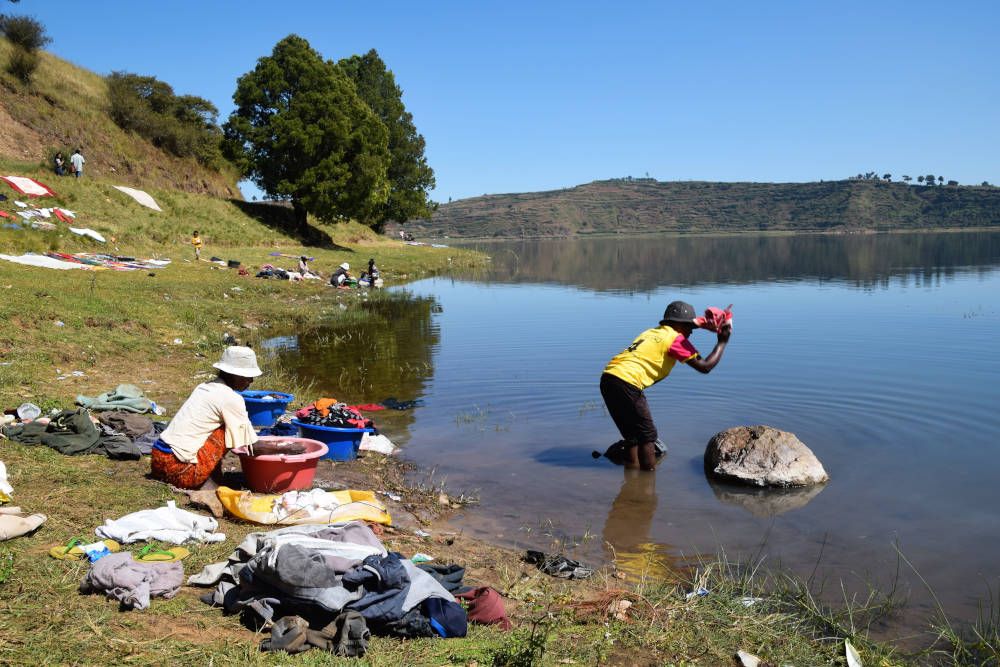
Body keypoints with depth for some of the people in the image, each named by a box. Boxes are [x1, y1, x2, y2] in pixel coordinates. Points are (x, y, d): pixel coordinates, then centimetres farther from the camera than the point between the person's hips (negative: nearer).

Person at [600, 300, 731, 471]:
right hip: (626, 384, -8)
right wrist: (722, 342, 11)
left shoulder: (652, 332, 24)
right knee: (648, 435, 5)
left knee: (632, 434, 17)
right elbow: (705, 367, -1)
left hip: (608, 377, 8)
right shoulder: (676, 339, 1)